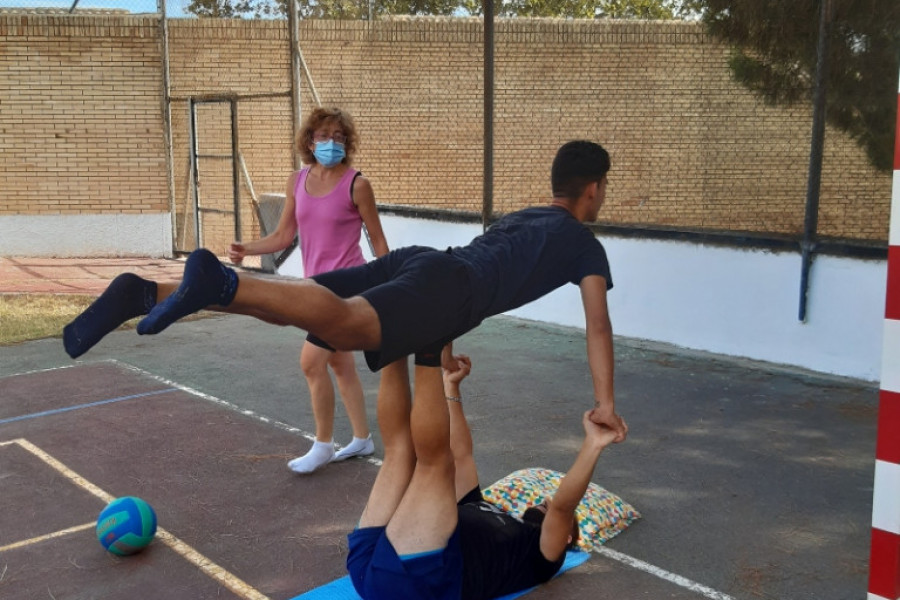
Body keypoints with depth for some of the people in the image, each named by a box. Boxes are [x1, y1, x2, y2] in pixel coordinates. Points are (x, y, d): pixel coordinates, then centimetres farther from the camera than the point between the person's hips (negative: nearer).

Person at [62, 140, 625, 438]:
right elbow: (598, 324, 11)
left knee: (292, 303, -5)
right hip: (449, 284, -7)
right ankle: (219, 281, -51)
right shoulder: (584, 242, 18)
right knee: (343, 324, -30)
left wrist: (447, 346, 54)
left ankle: (144, 292, -16)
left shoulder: (523, 216, 39)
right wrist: (605, 402, 16)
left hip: (418, 258, 7)